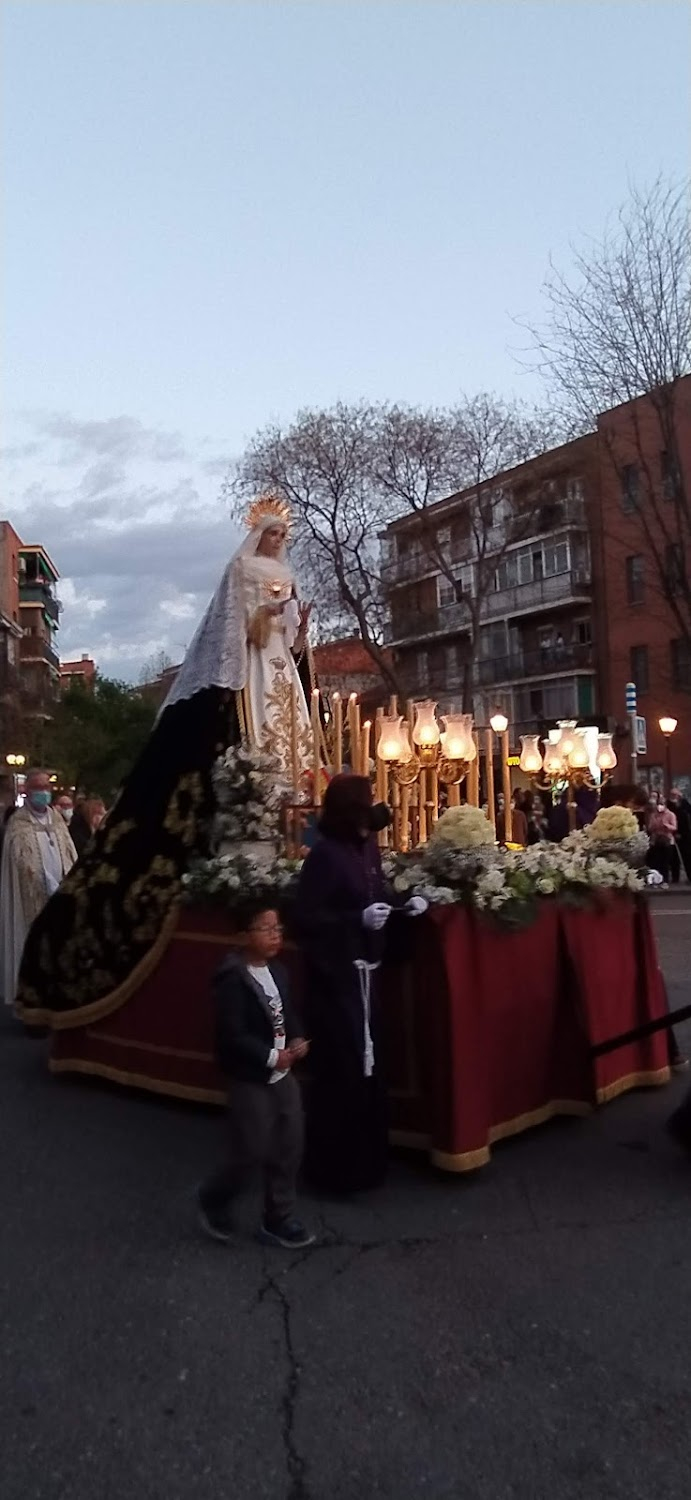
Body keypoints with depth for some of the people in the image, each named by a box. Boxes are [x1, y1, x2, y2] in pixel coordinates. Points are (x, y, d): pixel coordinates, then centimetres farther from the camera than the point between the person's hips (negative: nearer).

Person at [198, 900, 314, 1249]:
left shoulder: (277, 972, 4)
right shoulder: (233, 979, -21)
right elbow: (232, 1036, -23)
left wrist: (296, 1040, -3)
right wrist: (271, 1057, -22)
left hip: (283, 1075, 8)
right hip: (250, 1080, -8)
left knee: (288, 1149, 12)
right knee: (250, 1154, 2)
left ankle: (278, 1220, 27)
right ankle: (212, 1201, 29)